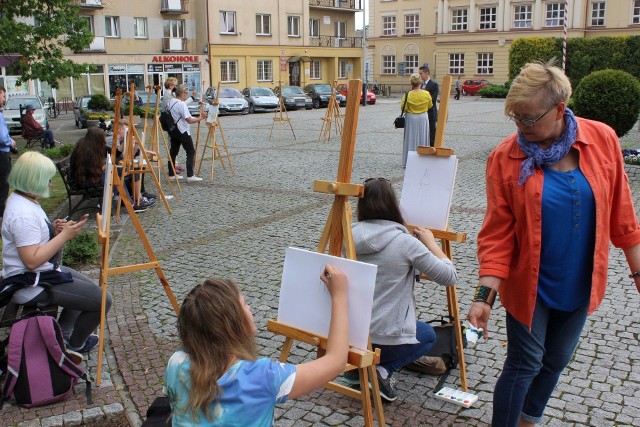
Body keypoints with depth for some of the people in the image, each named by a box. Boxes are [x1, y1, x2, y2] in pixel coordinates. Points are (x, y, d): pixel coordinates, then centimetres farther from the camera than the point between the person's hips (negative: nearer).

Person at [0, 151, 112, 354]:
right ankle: (75, 345, 16)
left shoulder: (21, 199, 5)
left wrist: (54, 229, 0)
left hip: (43, 271, 11)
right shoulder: (23, 214, -28)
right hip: (30, 285, -11)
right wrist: (64, 235, -24)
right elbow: (32, 261, -30)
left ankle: (62, 335, 30)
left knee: (89, 288, 25)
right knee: (101, 299, -8)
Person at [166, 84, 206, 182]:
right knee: (191, 152, -3)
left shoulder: (169, 102, 9)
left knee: (173, 151, 13)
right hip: (182, 131, -8)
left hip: (172, 130, 9)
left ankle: (171, 174, 16)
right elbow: (189, 120, -22)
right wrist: (200, 118, -10)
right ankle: (190, 176, -8)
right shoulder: (181, 104, -17)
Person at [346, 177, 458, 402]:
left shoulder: (351, 236, -3)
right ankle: (382, 369, 3)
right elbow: (449, 277, -8)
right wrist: (430, 242, 6)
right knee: (427, 335, 28)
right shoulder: (406, 243, -16)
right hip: (386, 338, -5)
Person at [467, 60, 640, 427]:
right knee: (525, 365, 5)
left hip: (579, 285, 4)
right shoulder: (504, 158, -16)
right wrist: (485, 294, -21)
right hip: (529, 285, -3)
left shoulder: (603, 140, -10)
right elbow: (497, 232, -14)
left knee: (556, 362, 20)